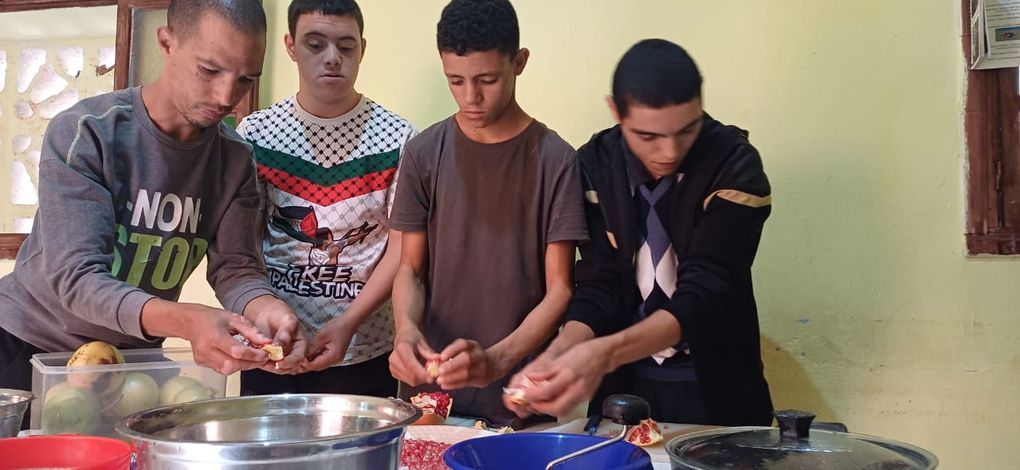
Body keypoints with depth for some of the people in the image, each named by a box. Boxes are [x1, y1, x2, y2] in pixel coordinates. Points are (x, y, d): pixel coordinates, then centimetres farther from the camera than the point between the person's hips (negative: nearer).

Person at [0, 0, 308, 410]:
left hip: (134, 355, 4)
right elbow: (75, 277, -28)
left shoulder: (235, 160, -9)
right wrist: (187, 321, -46)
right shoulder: (83, 133, -21)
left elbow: (235, 268, -13)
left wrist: (265, 310, -37)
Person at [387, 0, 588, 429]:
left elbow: (560, 288, -10)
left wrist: (497, 359, -25)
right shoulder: (424, 153, -1)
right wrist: (406, 329, -19)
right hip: (427, 388, 2)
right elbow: (410, 269, 2)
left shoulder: (554, 159, -8)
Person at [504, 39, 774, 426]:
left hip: (715, 390, -2)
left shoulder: (735, 166, -18)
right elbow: (599, 287, -11)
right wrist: (555, 356, -30)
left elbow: (705, 294, -26)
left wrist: (604, 353, -40)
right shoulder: (595, 166, -9)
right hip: (623, 386, 2)